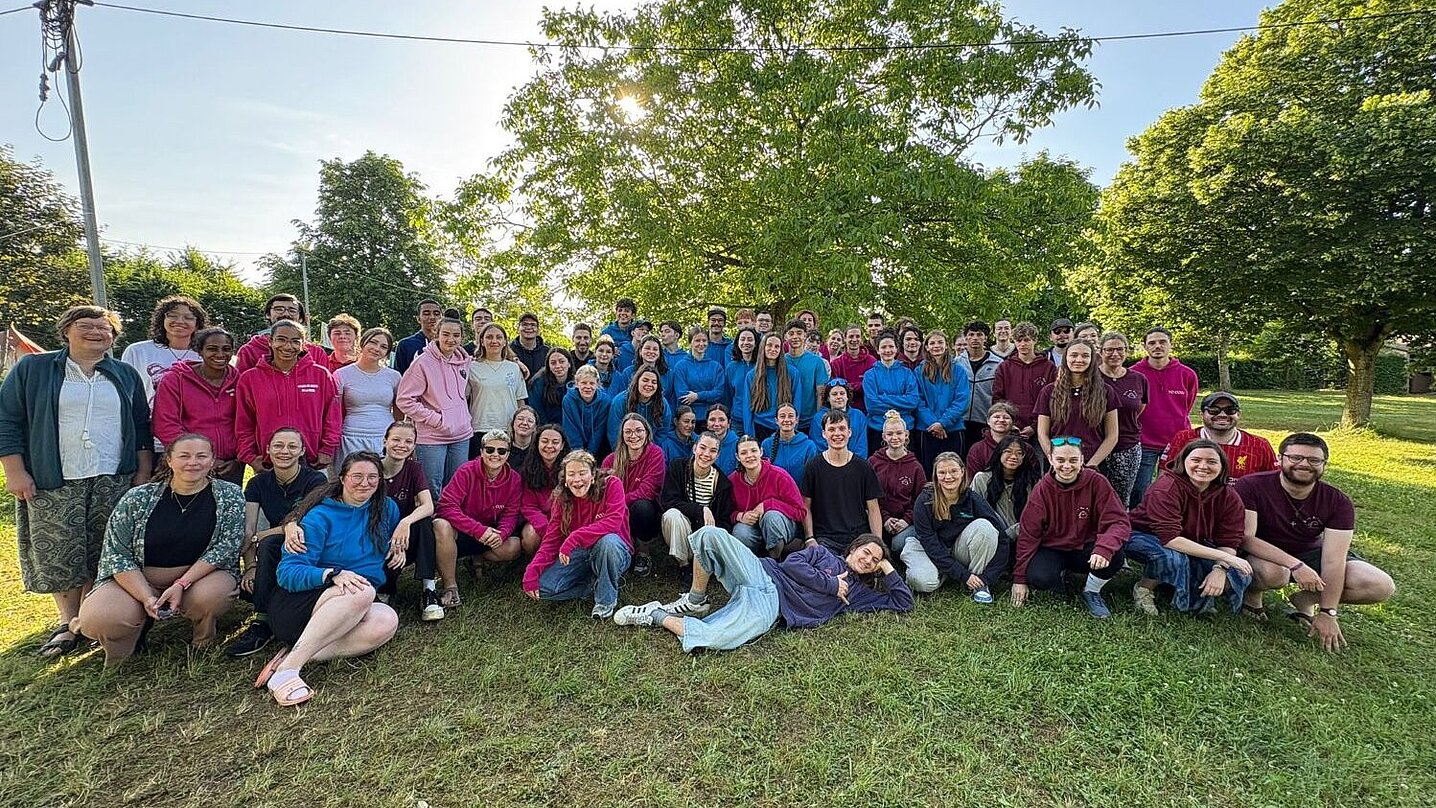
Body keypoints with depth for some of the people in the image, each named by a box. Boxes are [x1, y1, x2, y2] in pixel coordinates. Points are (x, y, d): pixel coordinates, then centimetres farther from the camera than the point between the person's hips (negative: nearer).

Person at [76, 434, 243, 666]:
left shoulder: (229, 496, -4)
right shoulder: (137, 499, -3)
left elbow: (226, 547, -11)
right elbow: (117, 554, -6)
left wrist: (182, 584, -22)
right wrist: (147, 599, -19)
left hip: (199, 576, 0)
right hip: (138, 581, 1)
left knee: (212, 595, -34)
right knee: (98, 619, -28)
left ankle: (204, 640, 2)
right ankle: (141, 621, 9)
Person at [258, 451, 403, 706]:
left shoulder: (387, 509, 8)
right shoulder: (320, 516, -6)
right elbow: (287, 572, -13)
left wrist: (396, 549, 6)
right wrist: (332, 574, -30)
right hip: (298, 605, -4)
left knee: (387, 621, -30)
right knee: (362, 592, -36)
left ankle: (295, 654, -25)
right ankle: (287, 668, -34)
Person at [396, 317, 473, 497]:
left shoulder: (465, 362, 6)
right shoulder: (423, 362, -11)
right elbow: (404, 400, -12)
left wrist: (469, 419, 11)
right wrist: (435, 419, -13)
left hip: (462, 436, 5)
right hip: (432, 437, -5)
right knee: (432, 491, 0)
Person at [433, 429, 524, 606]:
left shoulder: (514, 479, -6)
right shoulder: (466, 472, -16)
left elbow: (511, 514, -6)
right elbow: (446, 506, -25)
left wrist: (501, 534, -30)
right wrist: (479, 530, -33)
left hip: (489, 534, 3)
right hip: (460, 532, -3)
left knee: (514, 547, -25)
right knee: (441, 525, -36)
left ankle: (479, 560, 8)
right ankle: (450, 587, -21)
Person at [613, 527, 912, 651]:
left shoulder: (858, 591, 19)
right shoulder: (824, 553, 19)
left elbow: (903, 602, 19)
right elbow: (791, 563, 2)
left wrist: (888, 568, 13)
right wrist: (830, 584, 0)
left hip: (770, 608, -1)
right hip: (763, 576, 1)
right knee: (711, 535, -29)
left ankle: (657, 616, -4)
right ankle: (694, 602, -6)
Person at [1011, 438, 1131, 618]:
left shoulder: (1097, 482, -12)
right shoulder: (1042, 490, -11)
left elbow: (1119, 521, -17)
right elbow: (1028, 534, -9)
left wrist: (1104, 548, -40)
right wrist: (1020, 578, -10)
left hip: (1085, 548, 1)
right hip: (1052, 549, -1)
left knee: (1115, 556, -31)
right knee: (1040, 577, -31)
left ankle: (1091, 592, 1)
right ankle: (1060, 575, 8)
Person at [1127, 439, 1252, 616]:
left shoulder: (1229, 497, -9)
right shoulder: (1166, 488, -28)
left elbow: (1228, 542, -11)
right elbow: (1169, 538, -35)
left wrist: (1220, 569, -32)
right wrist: (1223, 556, -36)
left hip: (1191, 547, 6)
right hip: (1145, 537, -6)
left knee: (1240, 574, -16)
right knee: (1173, 557, -39)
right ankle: (1145, 588, -9)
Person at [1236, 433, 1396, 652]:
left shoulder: (1338, 502, -11)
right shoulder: (1251, 486, -22)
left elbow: (1333, 560, -15)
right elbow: (1245, 537, -27)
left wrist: (1327, 614, -17)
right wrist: (1295, 565, -37)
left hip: (1310, 553, 5)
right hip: (1264, 554, -5)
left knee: (1382, 588, -14)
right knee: (1274, 572, -40)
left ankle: (1304, 599, 10)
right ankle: (1251, 593, -3)